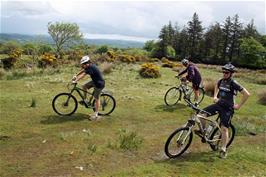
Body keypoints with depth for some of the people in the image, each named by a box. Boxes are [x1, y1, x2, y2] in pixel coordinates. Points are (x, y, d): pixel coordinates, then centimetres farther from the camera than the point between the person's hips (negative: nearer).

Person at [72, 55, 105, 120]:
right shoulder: (90, 66, 1)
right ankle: (85, 100, 20)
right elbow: (83, 70, 15)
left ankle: (96, 114, 11)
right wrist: (76, 76, 13)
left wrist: (75, 81, -29)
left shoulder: (91, 67, -27)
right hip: (94, 81, 9)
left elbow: (83, 75, -30)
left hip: (99, 84, -9)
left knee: (96, 98, -1)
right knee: (84, 86, 5)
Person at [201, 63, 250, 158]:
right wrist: (215, 96, 14)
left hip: (228, 108, -6)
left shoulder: (234, 84, -16)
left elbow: (246, 94, -15)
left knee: (224, 128, -5)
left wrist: (239, 105, -13)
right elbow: (216, 86, 27)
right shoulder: (221, 81, 2)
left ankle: (223, 150, 9)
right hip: (219, 104, 6)